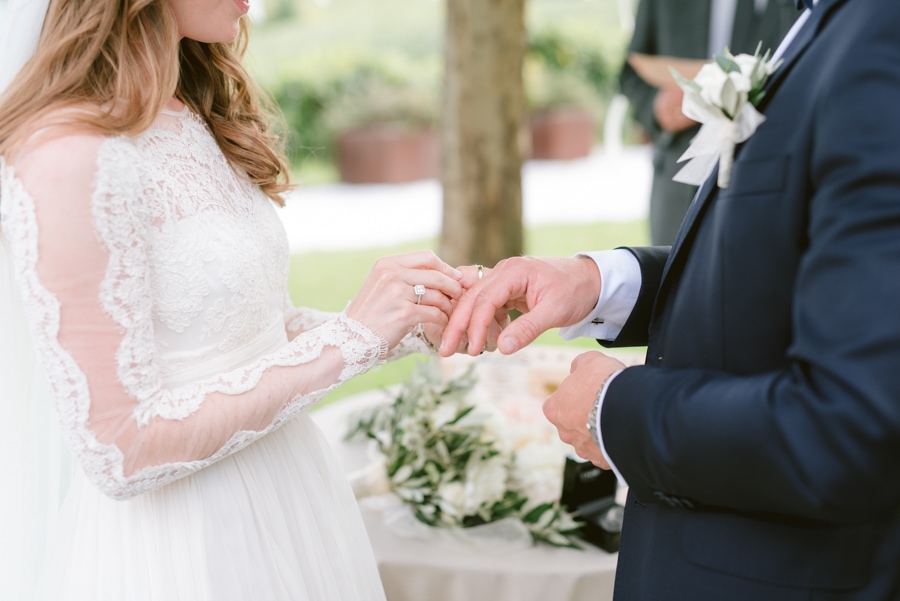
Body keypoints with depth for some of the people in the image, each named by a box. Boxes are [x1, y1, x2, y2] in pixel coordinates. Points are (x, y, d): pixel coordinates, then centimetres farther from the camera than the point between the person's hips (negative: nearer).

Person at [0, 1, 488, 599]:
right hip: (179, 549, -8)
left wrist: (416, 328, -5)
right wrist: (351, 338, -21)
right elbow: (122, 452, -22)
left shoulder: (192, 123, 4)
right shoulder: (68, 157, -22)